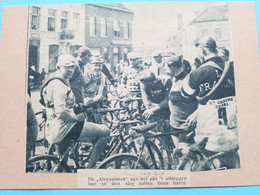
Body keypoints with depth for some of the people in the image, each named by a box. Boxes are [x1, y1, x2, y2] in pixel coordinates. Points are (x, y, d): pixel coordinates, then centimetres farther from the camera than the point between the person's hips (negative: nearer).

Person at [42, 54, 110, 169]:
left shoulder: (54, 82, 18)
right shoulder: (59, 85, -17)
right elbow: (61, 113, -27)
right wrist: (77, 118, -13)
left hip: (53, 131, 11)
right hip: (64, 129, -11)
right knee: (104, 132, -10)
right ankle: (90, 169, -7)